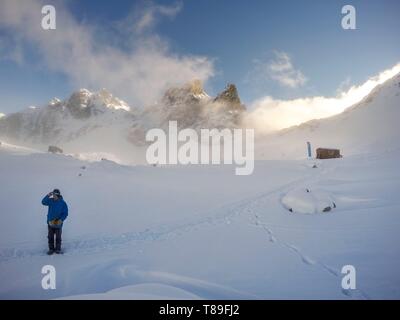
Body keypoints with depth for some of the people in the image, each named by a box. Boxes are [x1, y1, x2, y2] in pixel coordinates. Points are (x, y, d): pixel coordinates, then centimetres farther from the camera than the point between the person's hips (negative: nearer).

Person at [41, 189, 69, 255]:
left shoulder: (63, 203, -8)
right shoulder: (50, 201, 0)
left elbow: (65, 213, -5)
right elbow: (43, 202, -17)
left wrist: (61, 220, -18)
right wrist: (48, 196, -27)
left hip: (58, 223, -2)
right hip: (50, 222, 2)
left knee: (58, 237, 5)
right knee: (50, 237, 8)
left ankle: (58, 249, 17)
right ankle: (51, 249, 20)